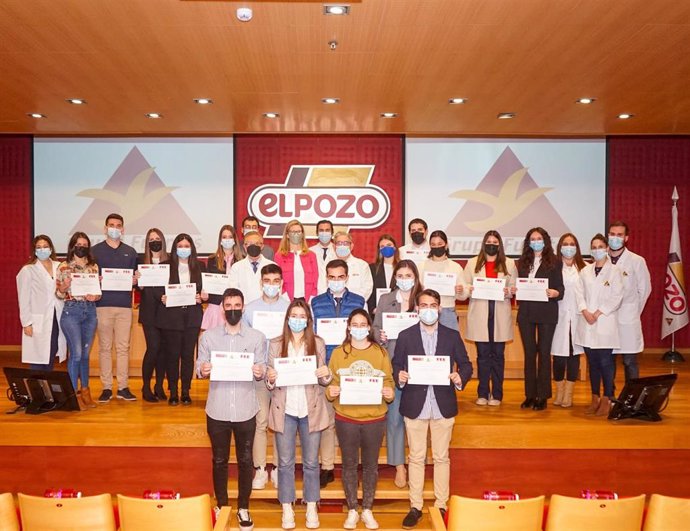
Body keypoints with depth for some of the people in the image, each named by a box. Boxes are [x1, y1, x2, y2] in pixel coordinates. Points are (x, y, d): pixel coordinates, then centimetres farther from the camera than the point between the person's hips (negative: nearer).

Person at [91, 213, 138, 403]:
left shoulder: (130, 252, 14)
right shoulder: (95, 250, 7)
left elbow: (136, 277, 17)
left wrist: (135, 281, -5)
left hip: (125, 305, 2)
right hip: (103, 304, -2)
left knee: (123, 347, 2)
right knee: (105, 347, 1)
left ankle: (123, 387, 7)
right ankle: (106, 387, 7)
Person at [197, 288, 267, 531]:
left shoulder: (257, 337, -1)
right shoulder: (208, 336, 1)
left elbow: (262, 368, -1)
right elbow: (199, 366, 0)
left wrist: (260, 372, -24)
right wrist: (202, 370, -22)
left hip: (245, 410, 0)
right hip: (217, 410, 1)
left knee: (245, 460, 11)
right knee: (219, 460, 14)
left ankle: (243, 508, 26)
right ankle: (221, 507, 30)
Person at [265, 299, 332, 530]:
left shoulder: (318, 343, 0)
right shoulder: (275, 344, 0)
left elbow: (323, 380, 6)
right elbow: (270, 383, 4)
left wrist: (326, 375, -16)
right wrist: (270, 379, -18)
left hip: (311, 409, 0)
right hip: (284, 409, 0)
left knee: (311, 462, 10)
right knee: (285, 462, 9)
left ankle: (311, 508, 24)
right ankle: (287, 509, 23)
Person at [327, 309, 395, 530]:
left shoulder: (381, 352, 1)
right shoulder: (338, 353, 1)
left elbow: (389, 382, 2)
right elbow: (331, 382, 1)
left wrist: (390, 393, -17)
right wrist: (331, 392, -19)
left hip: (374, 418, 0)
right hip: (346, 418, 0)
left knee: (370, 464, 11)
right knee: (349, 464, 10)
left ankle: (367, 510, 26)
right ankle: (352, 511, 25)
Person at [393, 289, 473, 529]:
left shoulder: (452, 336, 3)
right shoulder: (405, 336, 2)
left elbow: (465, 364, 6)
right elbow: (396, 365, 2)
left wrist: (460, 378, -15)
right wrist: (399, 376, -19)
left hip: (443, 405, 1)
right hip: (415, 405, 0)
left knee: (441, 457, 10)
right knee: (416, 458, 8)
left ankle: (441, 506, 22)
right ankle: (415, 506, 19)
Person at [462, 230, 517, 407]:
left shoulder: (509, 264, 11)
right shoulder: (473, 263, 11)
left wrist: (508, 291, -14)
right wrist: (470, 289, -15)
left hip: (500, 315, 0)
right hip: (479, 315, 0)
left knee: (498, 354, 4)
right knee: (482, 354, 2)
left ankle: (496, 394, 12)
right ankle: (482, 393, 11)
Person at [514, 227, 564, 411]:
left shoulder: (554, 262, 1)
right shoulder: (523, 262, 11)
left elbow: (560, 289, -2)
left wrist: (554, 293, -23)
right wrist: (515, 290, -8)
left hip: (547, 313, -3)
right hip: (526, 312, 3)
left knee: (544, 353, 1)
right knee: (529, 353, 7)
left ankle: (543, 396, 8)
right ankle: (530, 395, 15)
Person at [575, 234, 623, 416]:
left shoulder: (614, 271, 0)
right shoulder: (585, 271, 12)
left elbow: (617, 297, -6)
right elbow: (579, 293, 7)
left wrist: (598, 313, -11)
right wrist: (585, 311, -8)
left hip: (605, 323, -4)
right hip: (587, 324, 4)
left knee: (605, 362, -5)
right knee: (592, 362, 8)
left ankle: (607, 400, 4)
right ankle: (595, 399, 16)